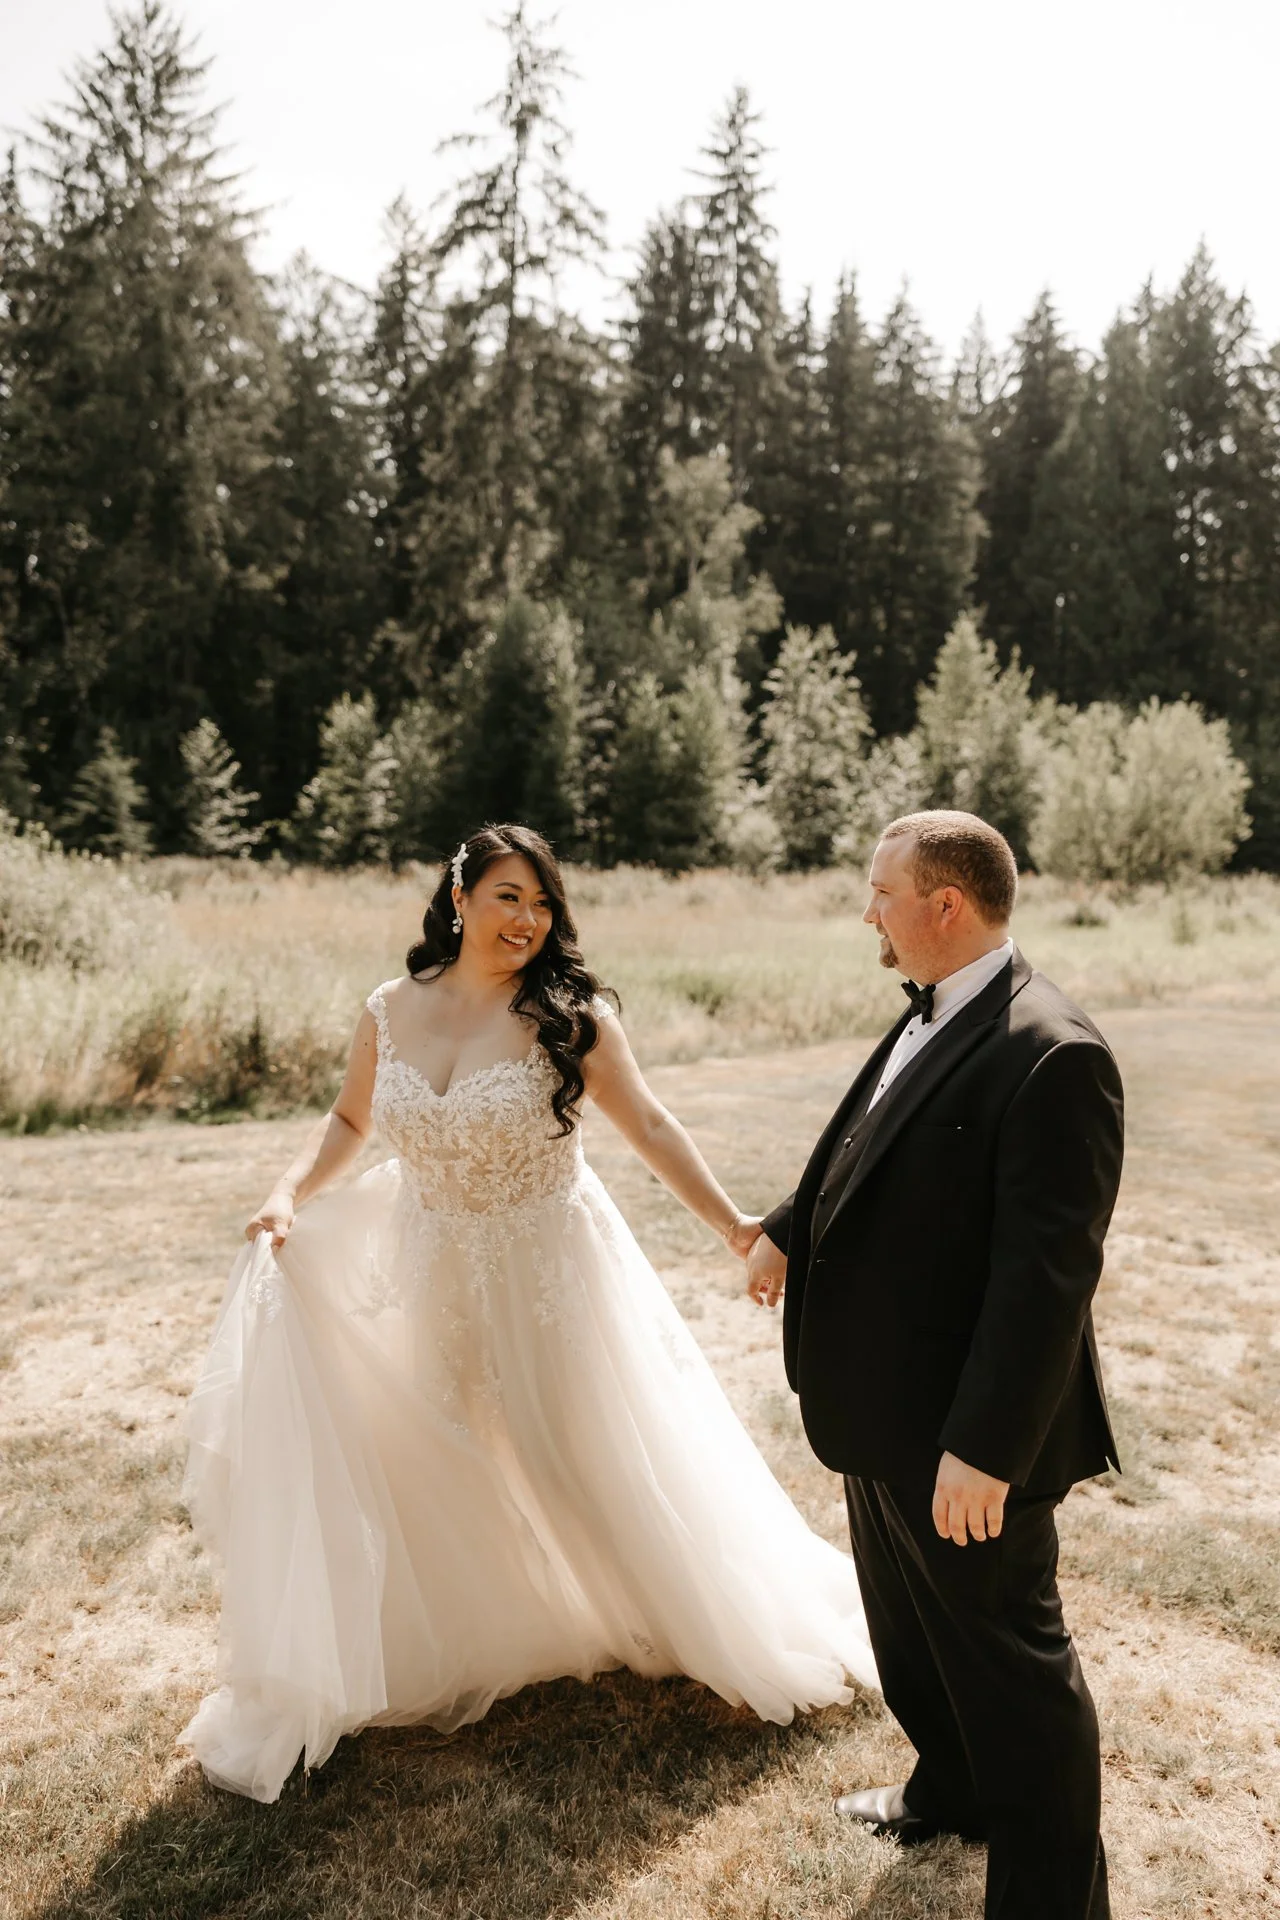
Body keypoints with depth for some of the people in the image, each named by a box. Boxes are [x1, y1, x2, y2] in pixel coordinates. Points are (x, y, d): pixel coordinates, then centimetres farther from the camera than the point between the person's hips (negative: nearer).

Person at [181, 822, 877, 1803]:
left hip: (549, 1273, -3)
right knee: (424, 1469, 15)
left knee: (595, 1454, 12)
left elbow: (650, 1127, -11)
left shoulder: (568, 1015, -15)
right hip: (429, 1276, 3)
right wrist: (291, 1194, -7)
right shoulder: (391, 1012, -5)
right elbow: (348, 1120, 10)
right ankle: (425, 1653, 40)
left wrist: (734, 1225, -16)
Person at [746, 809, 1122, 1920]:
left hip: (964, 1434, -9)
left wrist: (984, 1450, -26)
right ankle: (953, 1791, 54)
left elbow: (1048, 1273, -28)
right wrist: (791, 1229, 6)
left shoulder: (1052, 1056, -26)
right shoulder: (928, 1020, 2)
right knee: (911, 1627, 29)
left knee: (1007, 1656, 11)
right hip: (886, 1412, 10)